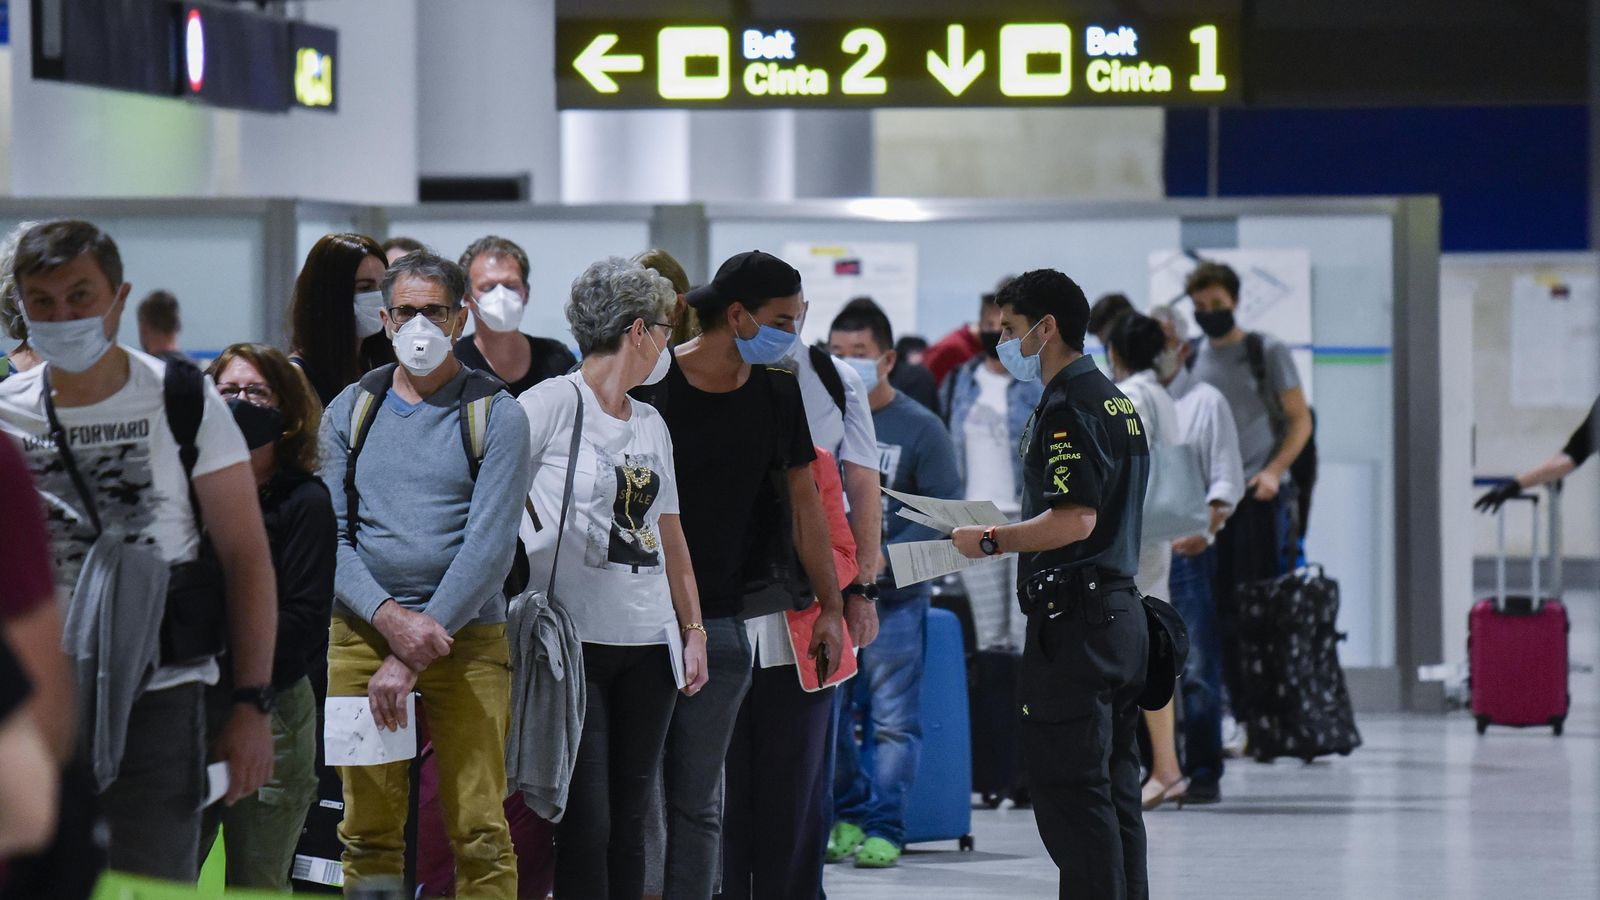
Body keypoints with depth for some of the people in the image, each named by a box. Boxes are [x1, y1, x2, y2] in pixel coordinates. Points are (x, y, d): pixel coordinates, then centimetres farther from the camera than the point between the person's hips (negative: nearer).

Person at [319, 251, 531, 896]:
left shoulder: (495, 415, 0)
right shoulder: (349, 411, 10)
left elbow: (489, 547, -8)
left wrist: (412, 658, -14)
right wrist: (391, 619, -13)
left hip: (467, 642, -3)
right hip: (361, 639, 3)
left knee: (479, 832, -7)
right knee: (368, 832, 3)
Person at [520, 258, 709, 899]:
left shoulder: (652, 425, 17)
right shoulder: (552, 404, -5)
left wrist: (693, 629, 17)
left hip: (649, 645, 7)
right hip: (575, 639, -7)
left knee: (629, 818, 7)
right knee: (586, 819, -9)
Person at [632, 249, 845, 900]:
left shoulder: (777, 395, 8)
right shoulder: (653, 387, -5)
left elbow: (804, 505, 14)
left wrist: (832, 607, 11)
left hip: (719, 623, 3)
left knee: (696, 804, 3)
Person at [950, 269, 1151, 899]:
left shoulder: (1068, 409, -14)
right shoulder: (1115, 401, 17)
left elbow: (1074, 520, -23)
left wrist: (990, 540, -13)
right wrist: (1011, 532, 22)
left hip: (1073, 621, -10)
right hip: (1121, 607, 10)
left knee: (1067, 788, -8)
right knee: (1114, 788, 12)